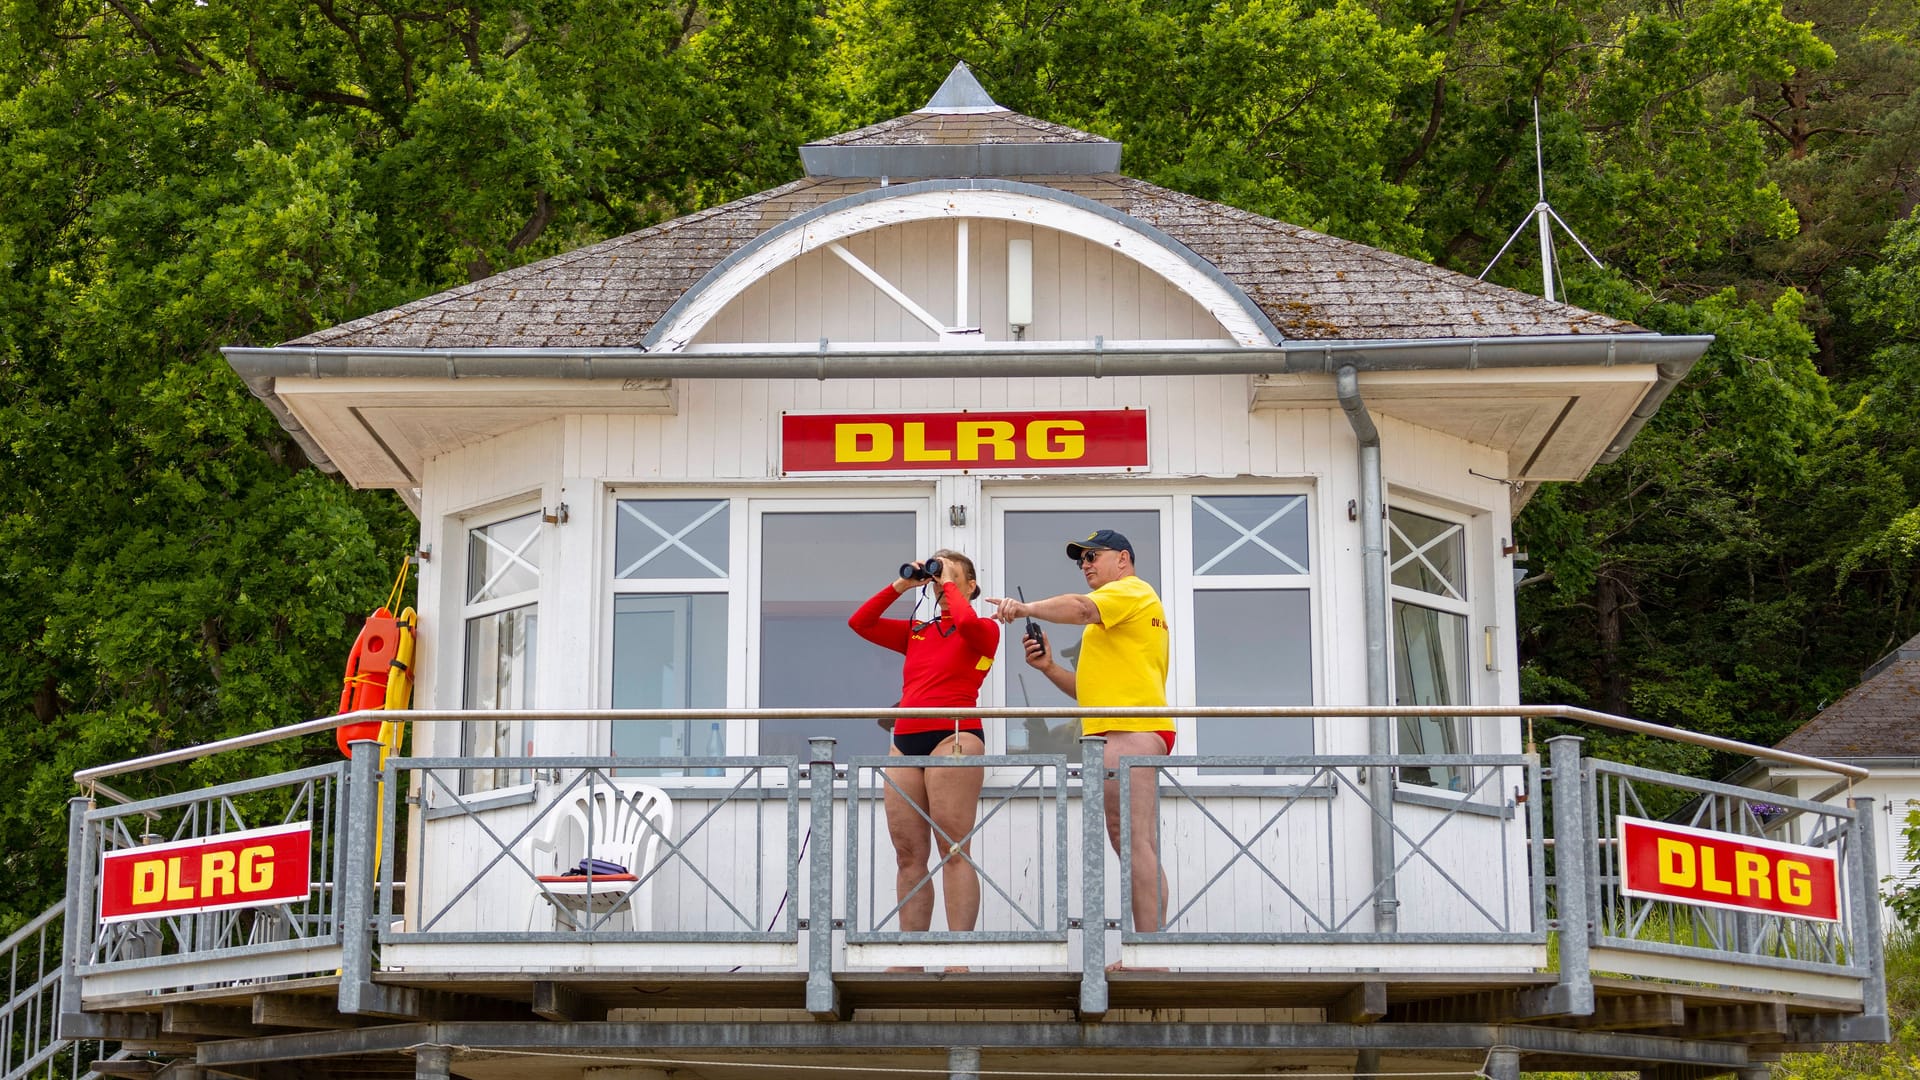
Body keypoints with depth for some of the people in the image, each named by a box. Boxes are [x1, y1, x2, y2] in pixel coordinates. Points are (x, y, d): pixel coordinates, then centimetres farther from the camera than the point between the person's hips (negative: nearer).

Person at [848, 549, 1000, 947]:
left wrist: (949, 584, -1)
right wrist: (900, 586, 12)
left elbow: (967, 623, -18)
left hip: (953, 735, -6)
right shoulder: (917, 631, 22)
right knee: (908, 854, 3)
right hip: (905, 739, 7)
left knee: (953, 851, -11)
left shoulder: (984, 631, 6)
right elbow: (860, 623, 18)